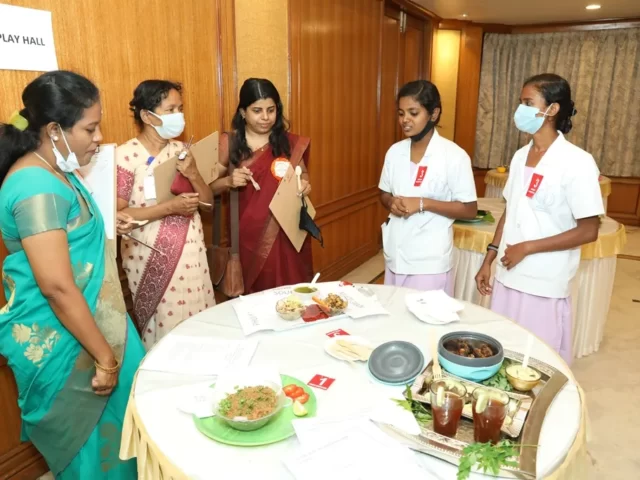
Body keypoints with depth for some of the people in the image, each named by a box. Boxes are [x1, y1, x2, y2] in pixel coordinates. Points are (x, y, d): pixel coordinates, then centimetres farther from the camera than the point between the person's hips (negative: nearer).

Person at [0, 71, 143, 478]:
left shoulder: (53, 172, 6)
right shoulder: (38, 186, -25)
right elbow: (57, 287, -28)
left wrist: (106, 228, 12)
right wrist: (105, 356, -22)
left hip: (88, 321, 9)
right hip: (62, 343, -9)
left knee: (109, 425, 23)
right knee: (89, 443, 12)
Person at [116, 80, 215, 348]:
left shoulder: (180, 150, 6)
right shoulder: (126, 156, -11)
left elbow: (208, 205, 6)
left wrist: (193, 174, -12)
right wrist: (170, 207, -22)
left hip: (191, 256, 5)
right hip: (153, 261, -5)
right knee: (165, 333, 6)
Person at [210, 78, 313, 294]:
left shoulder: (290, 142, 2)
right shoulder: (229, 143, -2)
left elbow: (302, 174, 16)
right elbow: (209, 187, 2)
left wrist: (305, 185, -7)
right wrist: (228, 181, -18)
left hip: (286, 232, 2)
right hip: (250, 235, -1)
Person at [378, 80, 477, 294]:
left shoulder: (454, 156, -12)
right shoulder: (395, 151, 3)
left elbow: (469, 210, -10)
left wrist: (422, 203, -20)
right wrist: (392, 203, -9)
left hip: (430, 261, -5)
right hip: (395, 255, 5)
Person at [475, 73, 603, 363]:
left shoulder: (576, 162, -13)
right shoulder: (520, 156, 7)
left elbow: (588, 231, -14)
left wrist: (526, 248, -15)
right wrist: (488, 260, 9)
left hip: (544, 287, -6)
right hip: (507, 278, 6)